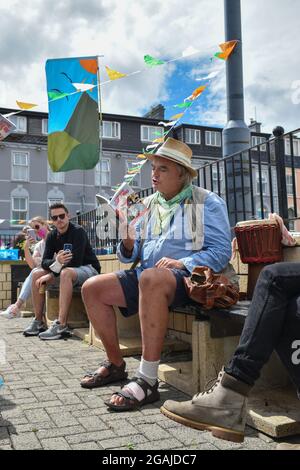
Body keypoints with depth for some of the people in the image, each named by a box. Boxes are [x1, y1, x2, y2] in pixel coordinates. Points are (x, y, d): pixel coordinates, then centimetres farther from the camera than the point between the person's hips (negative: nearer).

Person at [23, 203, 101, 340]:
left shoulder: (78, 231, -16)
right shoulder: (52, 236, 4)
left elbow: (76, 261, -25)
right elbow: (45, 262, -5)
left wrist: (50, 276, -24)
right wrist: (56, 262, -30)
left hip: (88, 268, -7)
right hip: (66, 270, 7)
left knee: (66, 273, -37)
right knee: (36, 275, -6)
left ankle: (61, 325, -39)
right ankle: (38, 321, -4)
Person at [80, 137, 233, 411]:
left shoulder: (207, 203, 0)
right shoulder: (148, 204, 17)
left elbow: (221, 252, -9)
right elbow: (131, 256, 15)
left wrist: (182, 262, -22)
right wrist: (128, 244, -8)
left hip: (188, 277, -7)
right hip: (146, 275, 7)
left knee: (151, 278, -39)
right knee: (92, 288, -6)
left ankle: (148, 380, -33)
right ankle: (115, 365, 7)